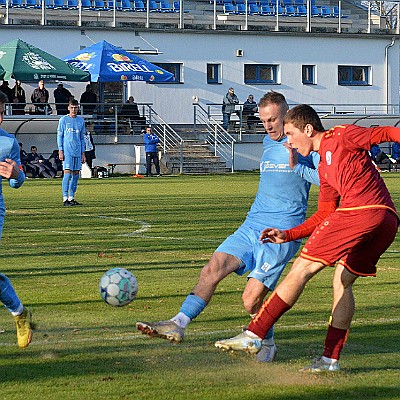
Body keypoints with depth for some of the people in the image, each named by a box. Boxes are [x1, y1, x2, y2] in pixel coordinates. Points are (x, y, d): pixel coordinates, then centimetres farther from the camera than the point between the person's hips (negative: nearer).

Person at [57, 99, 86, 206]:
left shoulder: (81, 120, 13)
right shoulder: (63, 120, 1)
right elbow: (59, 136, 1)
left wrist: (83, 153, 13)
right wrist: (60, 151, -7)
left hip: (77, 152, 5)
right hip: (67, 152, -5)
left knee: (76, 175, 4)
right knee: (67, 173, -11)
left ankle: (71, 197, 10)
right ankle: (65, 198, -12)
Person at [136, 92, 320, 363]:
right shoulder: (268, 143, 20)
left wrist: (298, 167, -20)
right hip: (252, 226, 7)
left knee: (251, 299, -13)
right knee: (212, 269, -14)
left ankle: (267, 345, 12)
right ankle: (179, 324, -18)